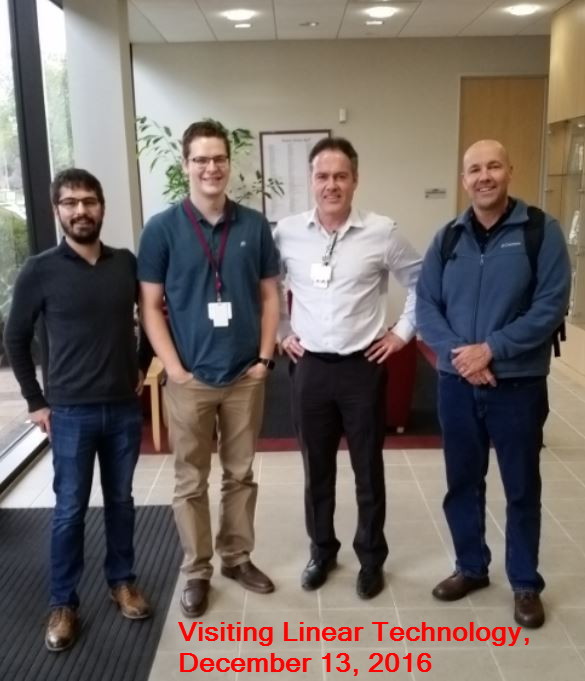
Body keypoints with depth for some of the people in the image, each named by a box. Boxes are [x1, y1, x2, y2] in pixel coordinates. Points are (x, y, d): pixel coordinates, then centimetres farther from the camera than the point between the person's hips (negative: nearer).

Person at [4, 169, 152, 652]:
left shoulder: (127, 264, 0)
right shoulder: (40, 271, -7)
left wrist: (143, 366, 9)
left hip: (125, 408, 3)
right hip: (71, 413, -2)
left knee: (121, 500, 15)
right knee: (70, 510, 7)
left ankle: (122, 580, 34)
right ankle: (63, 603, 24)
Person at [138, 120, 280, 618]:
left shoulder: (254, 226, 1)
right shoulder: (162, 229, -5)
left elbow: (270, 295, 6)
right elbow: (151, 306, -4)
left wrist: (265, 357, -2)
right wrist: (174, 368, -10)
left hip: (245, 377, 2)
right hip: (190, 380, -2)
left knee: (240, 475, 15)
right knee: (191, 481, 10)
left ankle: (237, 557, 34)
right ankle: (196, 570, 28)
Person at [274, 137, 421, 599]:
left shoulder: (382, 232, -7)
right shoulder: (286, 233, -2)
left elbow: (422, 281, 5)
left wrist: (404, 332, 1)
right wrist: (280, 333, 6)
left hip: (364, 367, -1)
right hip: (310, 367, 2)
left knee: (368, 469, 11)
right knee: (317, 468, 14)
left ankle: (371, 558, 30)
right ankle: (322, 551, 34)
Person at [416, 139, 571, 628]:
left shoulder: (541, 230, -6)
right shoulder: (448, 237, 5)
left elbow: (551, 307, -12)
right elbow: (426, 305, 1)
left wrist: (491, 349, -18)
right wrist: (456, 352, -14)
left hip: (518, 384, -3)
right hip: (456, 383, 3)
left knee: (522, 488, 10)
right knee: (462, 482, 15)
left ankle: (526, 583, 28)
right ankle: (471, 567, 35)